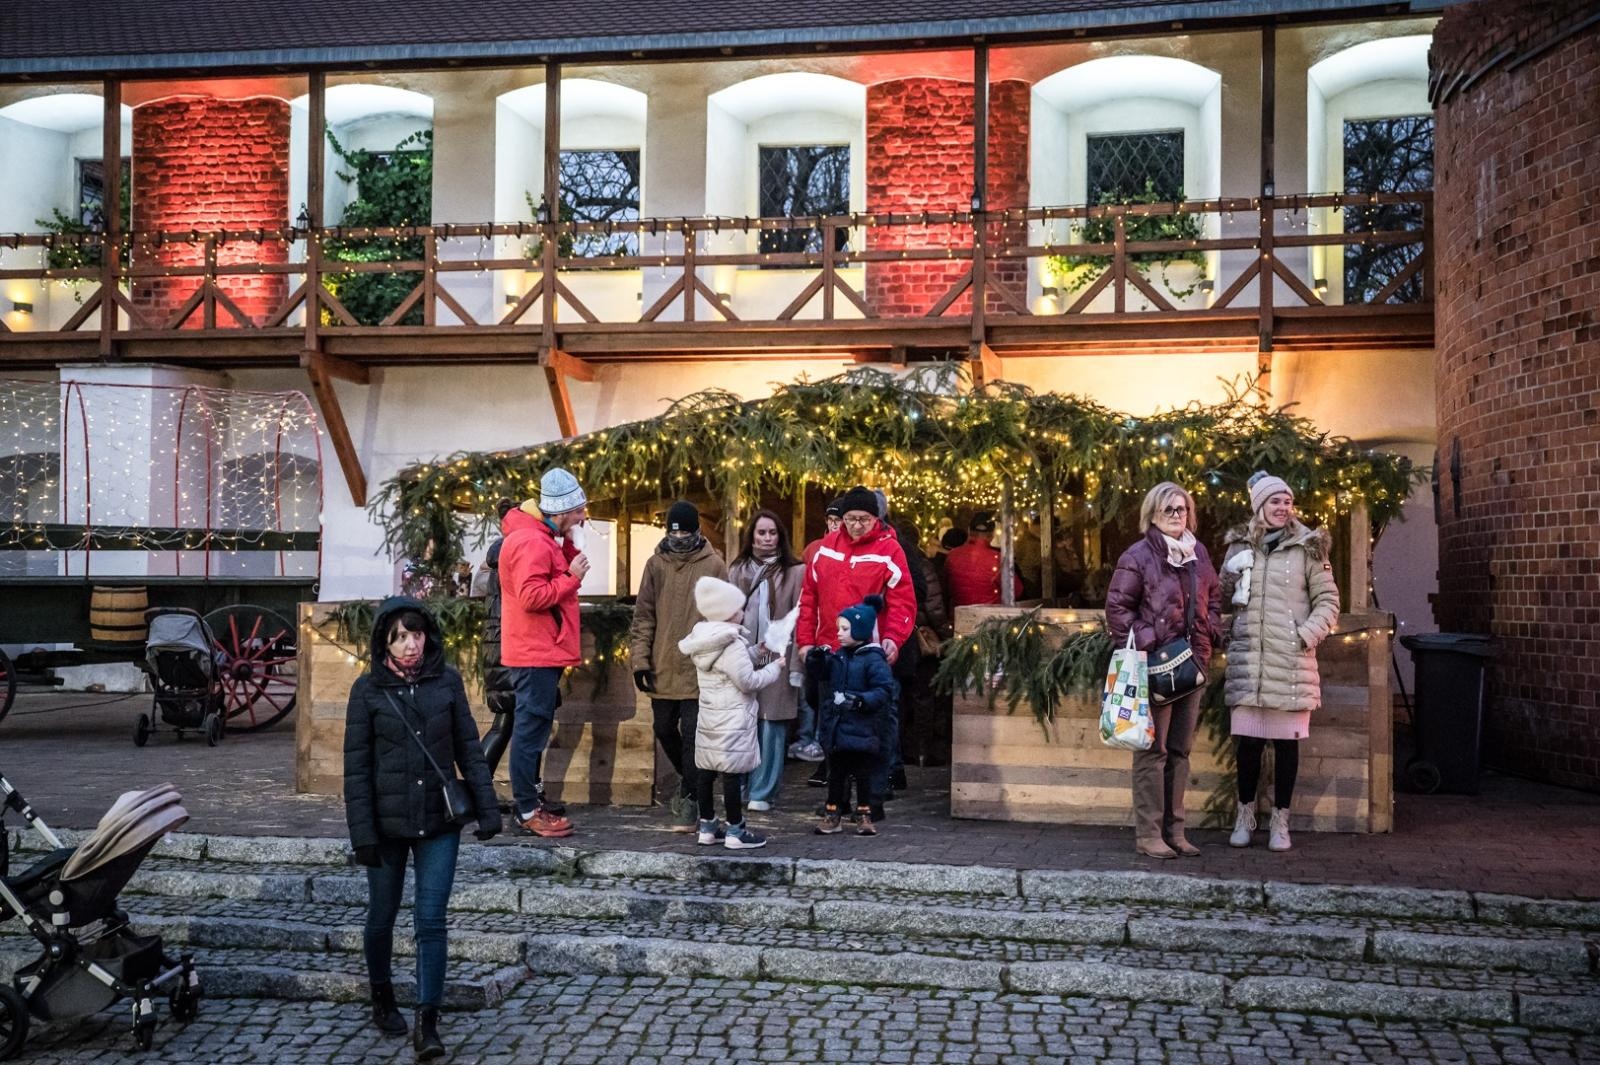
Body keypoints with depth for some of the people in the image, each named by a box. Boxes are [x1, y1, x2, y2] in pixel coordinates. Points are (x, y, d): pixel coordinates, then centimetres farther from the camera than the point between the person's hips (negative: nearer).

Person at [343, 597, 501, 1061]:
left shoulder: (447, 682, -1)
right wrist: (362, 832, -8)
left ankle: (427, 1023, 2)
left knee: (430, 920, -4)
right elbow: (356, 766, -4)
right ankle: (382, 998, 38)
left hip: (440, 822, 0)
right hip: (388, 822, 0)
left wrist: (487, 809, -2)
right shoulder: (368, 689, -5)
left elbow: (469, 749, 3)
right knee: (382, 917, 15)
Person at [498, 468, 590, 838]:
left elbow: (554, 577, 14)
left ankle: (530, 797, 25)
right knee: (531, 728, -7)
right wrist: (572, 577, -19)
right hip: (536, 653, -11)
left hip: (542, 652, 11)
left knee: (535, 727, 16)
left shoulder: (541, 538, 15)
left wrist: (571, 545, 3)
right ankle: (527, 811, -3)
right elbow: (532, 597, -26)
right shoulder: (532, 542, -19)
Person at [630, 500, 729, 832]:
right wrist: (640, 659, 0)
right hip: (662, 668, 4)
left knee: (691, 734, -3)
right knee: (664, 730, 14)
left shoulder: (714, 565, -3)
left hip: (698, 669, -4)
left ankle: (689, 798, 8)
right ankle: (689, 779, 37)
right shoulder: (656, 564, 5)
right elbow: (643, 615, 7)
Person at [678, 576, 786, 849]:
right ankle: (735, 831, 4)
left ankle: (707, 827, 19)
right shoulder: (732, 644, -18)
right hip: (732, 721, -9)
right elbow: (748, 681, -16)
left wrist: (756, 653, 11)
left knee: (706, 772, 11)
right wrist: (775, 667, -4)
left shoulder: (703, 642, 9)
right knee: (732, 774, -2)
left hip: (708, 717, 9)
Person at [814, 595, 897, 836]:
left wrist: (861, 699, -30)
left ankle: (864, 815, 19)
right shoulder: (837, 657, 8)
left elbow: (885, 690, -18)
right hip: (837, 727, 6)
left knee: (863, 774, 6)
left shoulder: (873, 659, -12)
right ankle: (832, 815, 20)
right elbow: (827, 687, 17)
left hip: (862, 731, -6)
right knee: (836, 773, 12)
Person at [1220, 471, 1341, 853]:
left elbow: (1328, 600, 2)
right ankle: (1245, 814, 19)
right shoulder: (1239, 545, 8)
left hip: (1290, 660, -2)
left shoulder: (1307, 547, 1)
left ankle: (1280, 820, 13)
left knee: (1286, 740, 3)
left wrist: (1306, 635, -10)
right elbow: (1223, 594, 17)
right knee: (1247, 739, 5)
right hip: (1247, 659, 2)